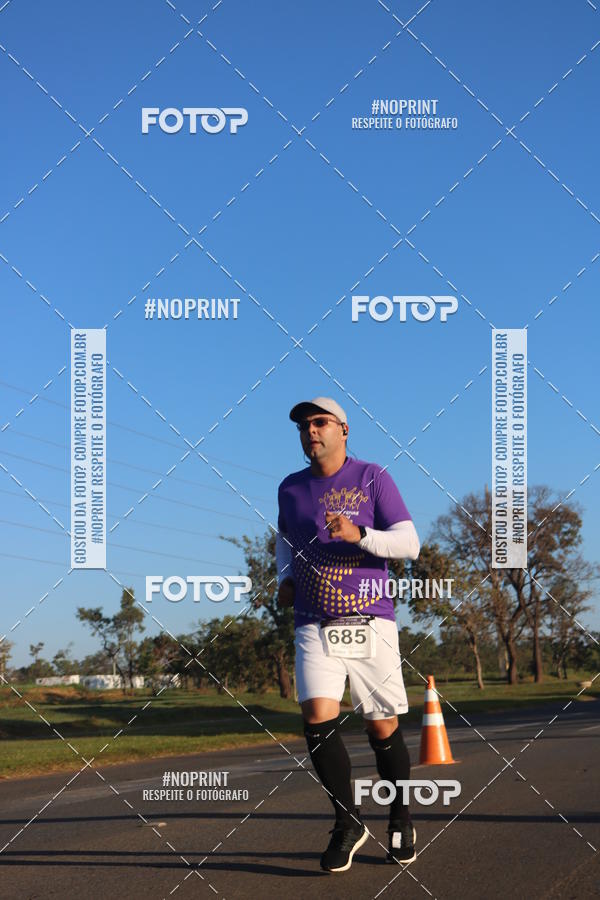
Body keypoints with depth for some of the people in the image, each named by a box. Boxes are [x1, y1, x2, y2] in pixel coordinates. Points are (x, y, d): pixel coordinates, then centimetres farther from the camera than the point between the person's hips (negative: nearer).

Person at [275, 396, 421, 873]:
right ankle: (348, 823, 0)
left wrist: (359, 534, -23)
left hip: (371, 625, -2)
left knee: (383, 730, 1)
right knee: (318, 719, -15)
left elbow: (410, 543, -7)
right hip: (314, 628, 2)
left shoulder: (372, 477, 0)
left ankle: (401, 818, 24)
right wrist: (285, 578, 13)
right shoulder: (291, 488, 11)